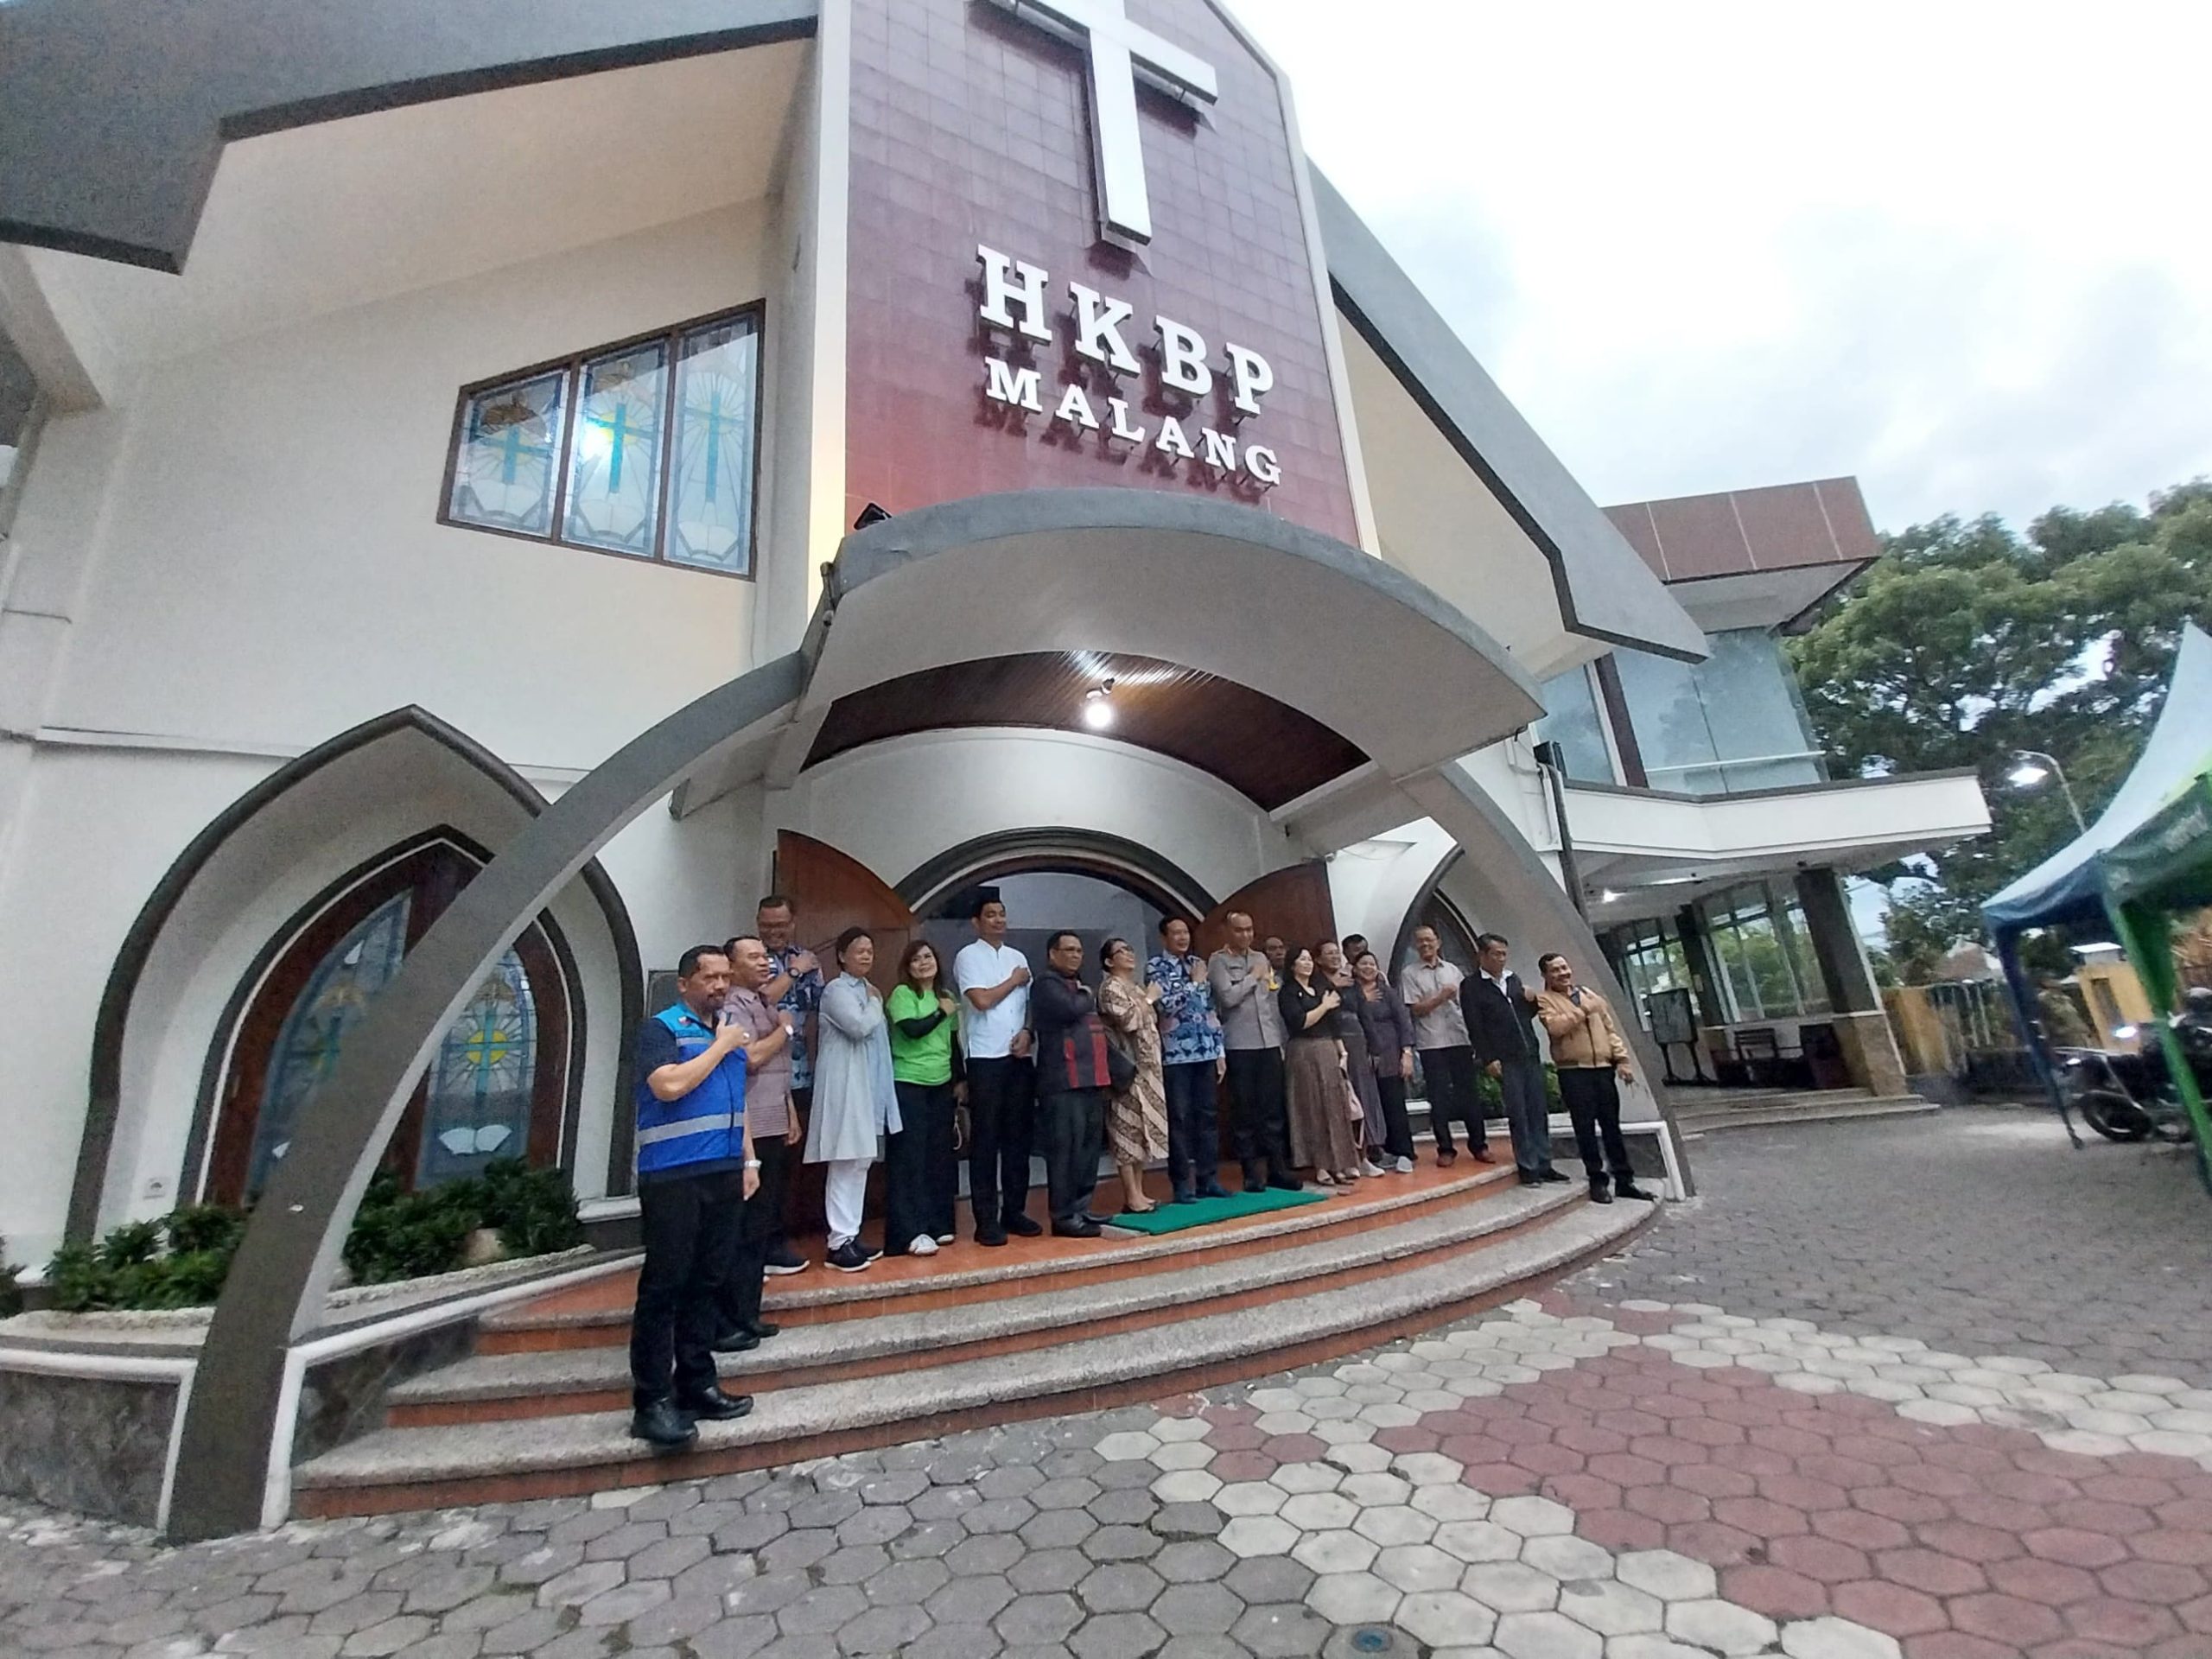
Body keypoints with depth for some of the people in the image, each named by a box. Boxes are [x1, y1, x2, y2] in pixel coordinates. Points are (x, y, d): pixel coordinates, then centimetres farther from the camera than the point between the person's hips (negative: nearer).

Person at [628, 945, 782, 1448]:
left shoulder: (730, 1029, 15)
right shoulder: (660, 1028, -6)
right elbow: (668, 1086, -23)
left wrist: (749, 1160, 16)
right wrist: (720, 1046, -12)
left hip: (724, 1174, 7)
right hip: (672, 1178, -7)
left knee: (707, 1282, 11)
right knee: (664, 1284, -2)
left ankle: (697, 1385, 21)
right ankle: (652, 1401, 7)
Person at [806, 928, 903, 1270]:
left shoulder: (867, 989, 16)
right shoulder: (836, 989, -10)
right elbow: (859, 1027, -22)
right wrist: (875, 1003, -8)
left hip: (868, 1085, 9)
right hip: (845, 1085, -9)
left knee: (860, 1162, 12)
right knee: (845, 1164, -7)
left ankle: (851, 1234, 21)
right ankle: (839, 1242, 0)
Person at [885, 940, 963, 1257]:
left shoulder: (946, 995, 12)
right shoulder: (901, 994, -6)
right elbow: (913, 1029, -21)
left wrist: (960, 1080, 14)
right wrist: (942, 1012, -9)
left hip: (942, 1085, 6)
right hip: (908, 1085, -6)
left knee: (940, 1156, 10)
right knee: (909, 1158, -4)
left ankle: (937, 1224, 22)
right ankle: (911, 1232, 0)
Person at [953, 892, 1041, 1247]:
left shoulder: (1018, 957, 14)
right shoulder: (968, 956, -3)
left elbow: (1031, 1004, 15)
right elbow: (982, 1000, -15)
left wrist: (1027, 1032, -4)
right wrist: (1014, 980, -2)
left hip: (1020, 1056, 5)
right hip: (985, 1058, -5)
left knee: (1018, 1136, 10)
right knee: (985, 1139, 0)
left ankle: (1014, 1211, 21)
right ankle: (986, 1220, 8)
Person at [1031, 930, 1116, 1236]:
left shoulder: (1080, 986, 22)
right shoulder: (1047, 984, -5)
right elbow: (1071, 1009, -24)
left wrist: (1107, 1073, 16)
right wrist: (1087, 997, -2)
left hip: (1091, 1081, 9)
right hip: (1063, 1083, -9)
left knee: (1089, 1149, 12)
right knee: (1066, 1151, -7)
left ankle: (1081, 1210, 21)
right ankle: (1064, 1217, 0)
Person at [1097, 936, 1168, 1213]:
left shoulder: (1136, 988, 18)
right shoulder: (1111, 987, -9)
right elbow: (1129, 1021, -21)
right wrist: (1149, 1000, -11)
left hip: (1146, 1067, 9)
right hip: (1128, 1067, -9)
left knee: (1142, 1128, 10)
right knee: (1128, 1128, -6)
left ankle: (1138, 1192, 17)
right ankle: (1131, 1197, 0)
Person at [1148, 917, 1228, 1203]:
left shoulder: (1198, 965, 13)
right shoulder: (1155, 966, -3)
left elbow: (1211, 1010, 14)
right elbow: (1167, 1004, -17)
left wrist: (1220, 1050, 10)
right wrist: (1194, 983, -8)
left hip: (1206, 1052, 5)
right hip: (1175, 1055, -5)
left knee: (1208, 1116, 10)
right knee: (1179, 1120, 0)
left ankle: (1209, 1179, 20)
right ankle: (1182, 1184, 10)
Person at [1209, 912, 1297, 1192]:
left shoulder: (1260, 958, 15)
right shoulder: (1218, 961, -2)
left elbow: (1272, 1002, 16)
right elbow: (1228, 997, -16)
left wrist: (1281, 1040, 12)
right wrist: (1254, 977, -5)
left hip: (1269, 1043, 5)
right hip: (1239, 1046, -5)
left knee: (1274, 1107, 6)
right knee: (1244, 1110, 2)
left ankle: (1277, 1167, 14)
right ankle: (1251, 1171, 11)